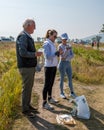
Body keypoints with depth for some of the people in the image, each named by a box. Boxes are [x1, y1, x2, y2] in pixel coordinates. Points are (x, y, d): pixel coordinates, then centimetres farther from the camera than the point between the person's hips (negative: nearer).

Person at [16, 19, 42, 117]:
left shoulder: (28, 37, 14)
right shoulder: (23, 36, -17)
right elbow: (22, 53, -25)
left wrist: (36, 53, 10)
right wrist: (35, 54, -16)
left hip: (30, 67, 10)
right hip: (26, 67, -10)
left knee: (29, 87, 17)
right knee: (26, 88, -1)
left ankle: (28, 105, 31)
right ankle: (25, 109, 11)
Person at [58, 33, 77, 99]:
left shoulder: (69, 46, 11)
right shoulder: (60, 46, -9)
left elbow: (72, 55, 1)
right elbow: (63, 55, -20)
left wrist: (66, 59, -15)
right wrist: (67, 49, -37)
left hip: (68, 64, 6)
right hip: (62, 64, -6)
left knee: (70, 79, 8)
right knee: (62, 79, 3)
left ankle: (72, 92, 22)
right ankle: (62, 93, 18)